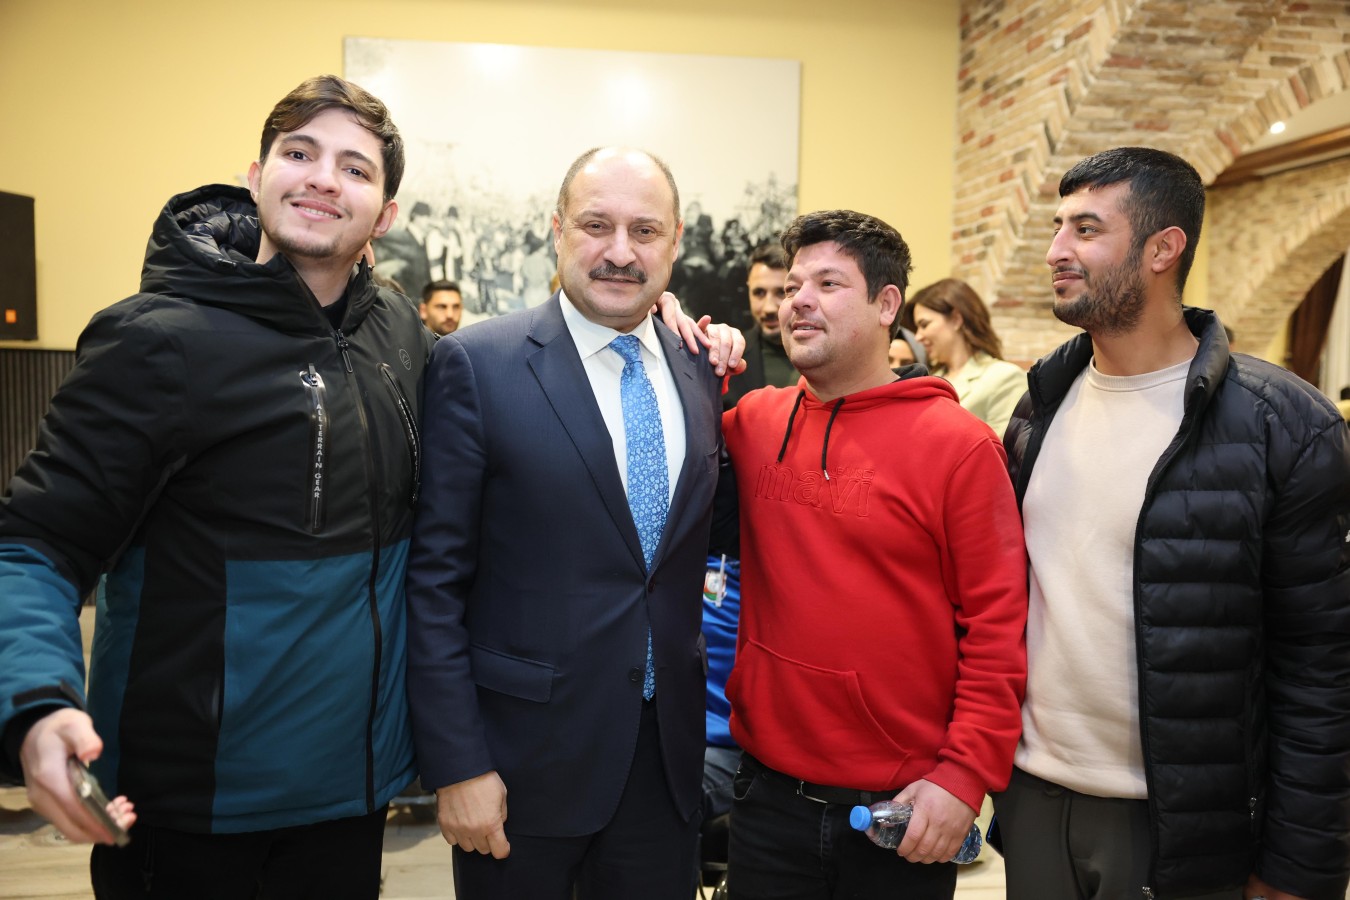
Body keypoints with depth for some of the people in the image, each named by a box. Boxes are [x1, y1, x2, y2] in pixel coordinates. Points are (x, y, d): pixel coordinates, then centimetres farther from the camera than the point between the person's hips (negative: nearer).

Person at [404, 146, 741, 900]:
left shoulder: (700, 371, 4)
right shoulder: (477, 364, -11)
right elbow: (436, 578, -11)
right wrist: (456, 763, -12)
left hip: (667, 752, 5)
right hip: (525, 753, -4)